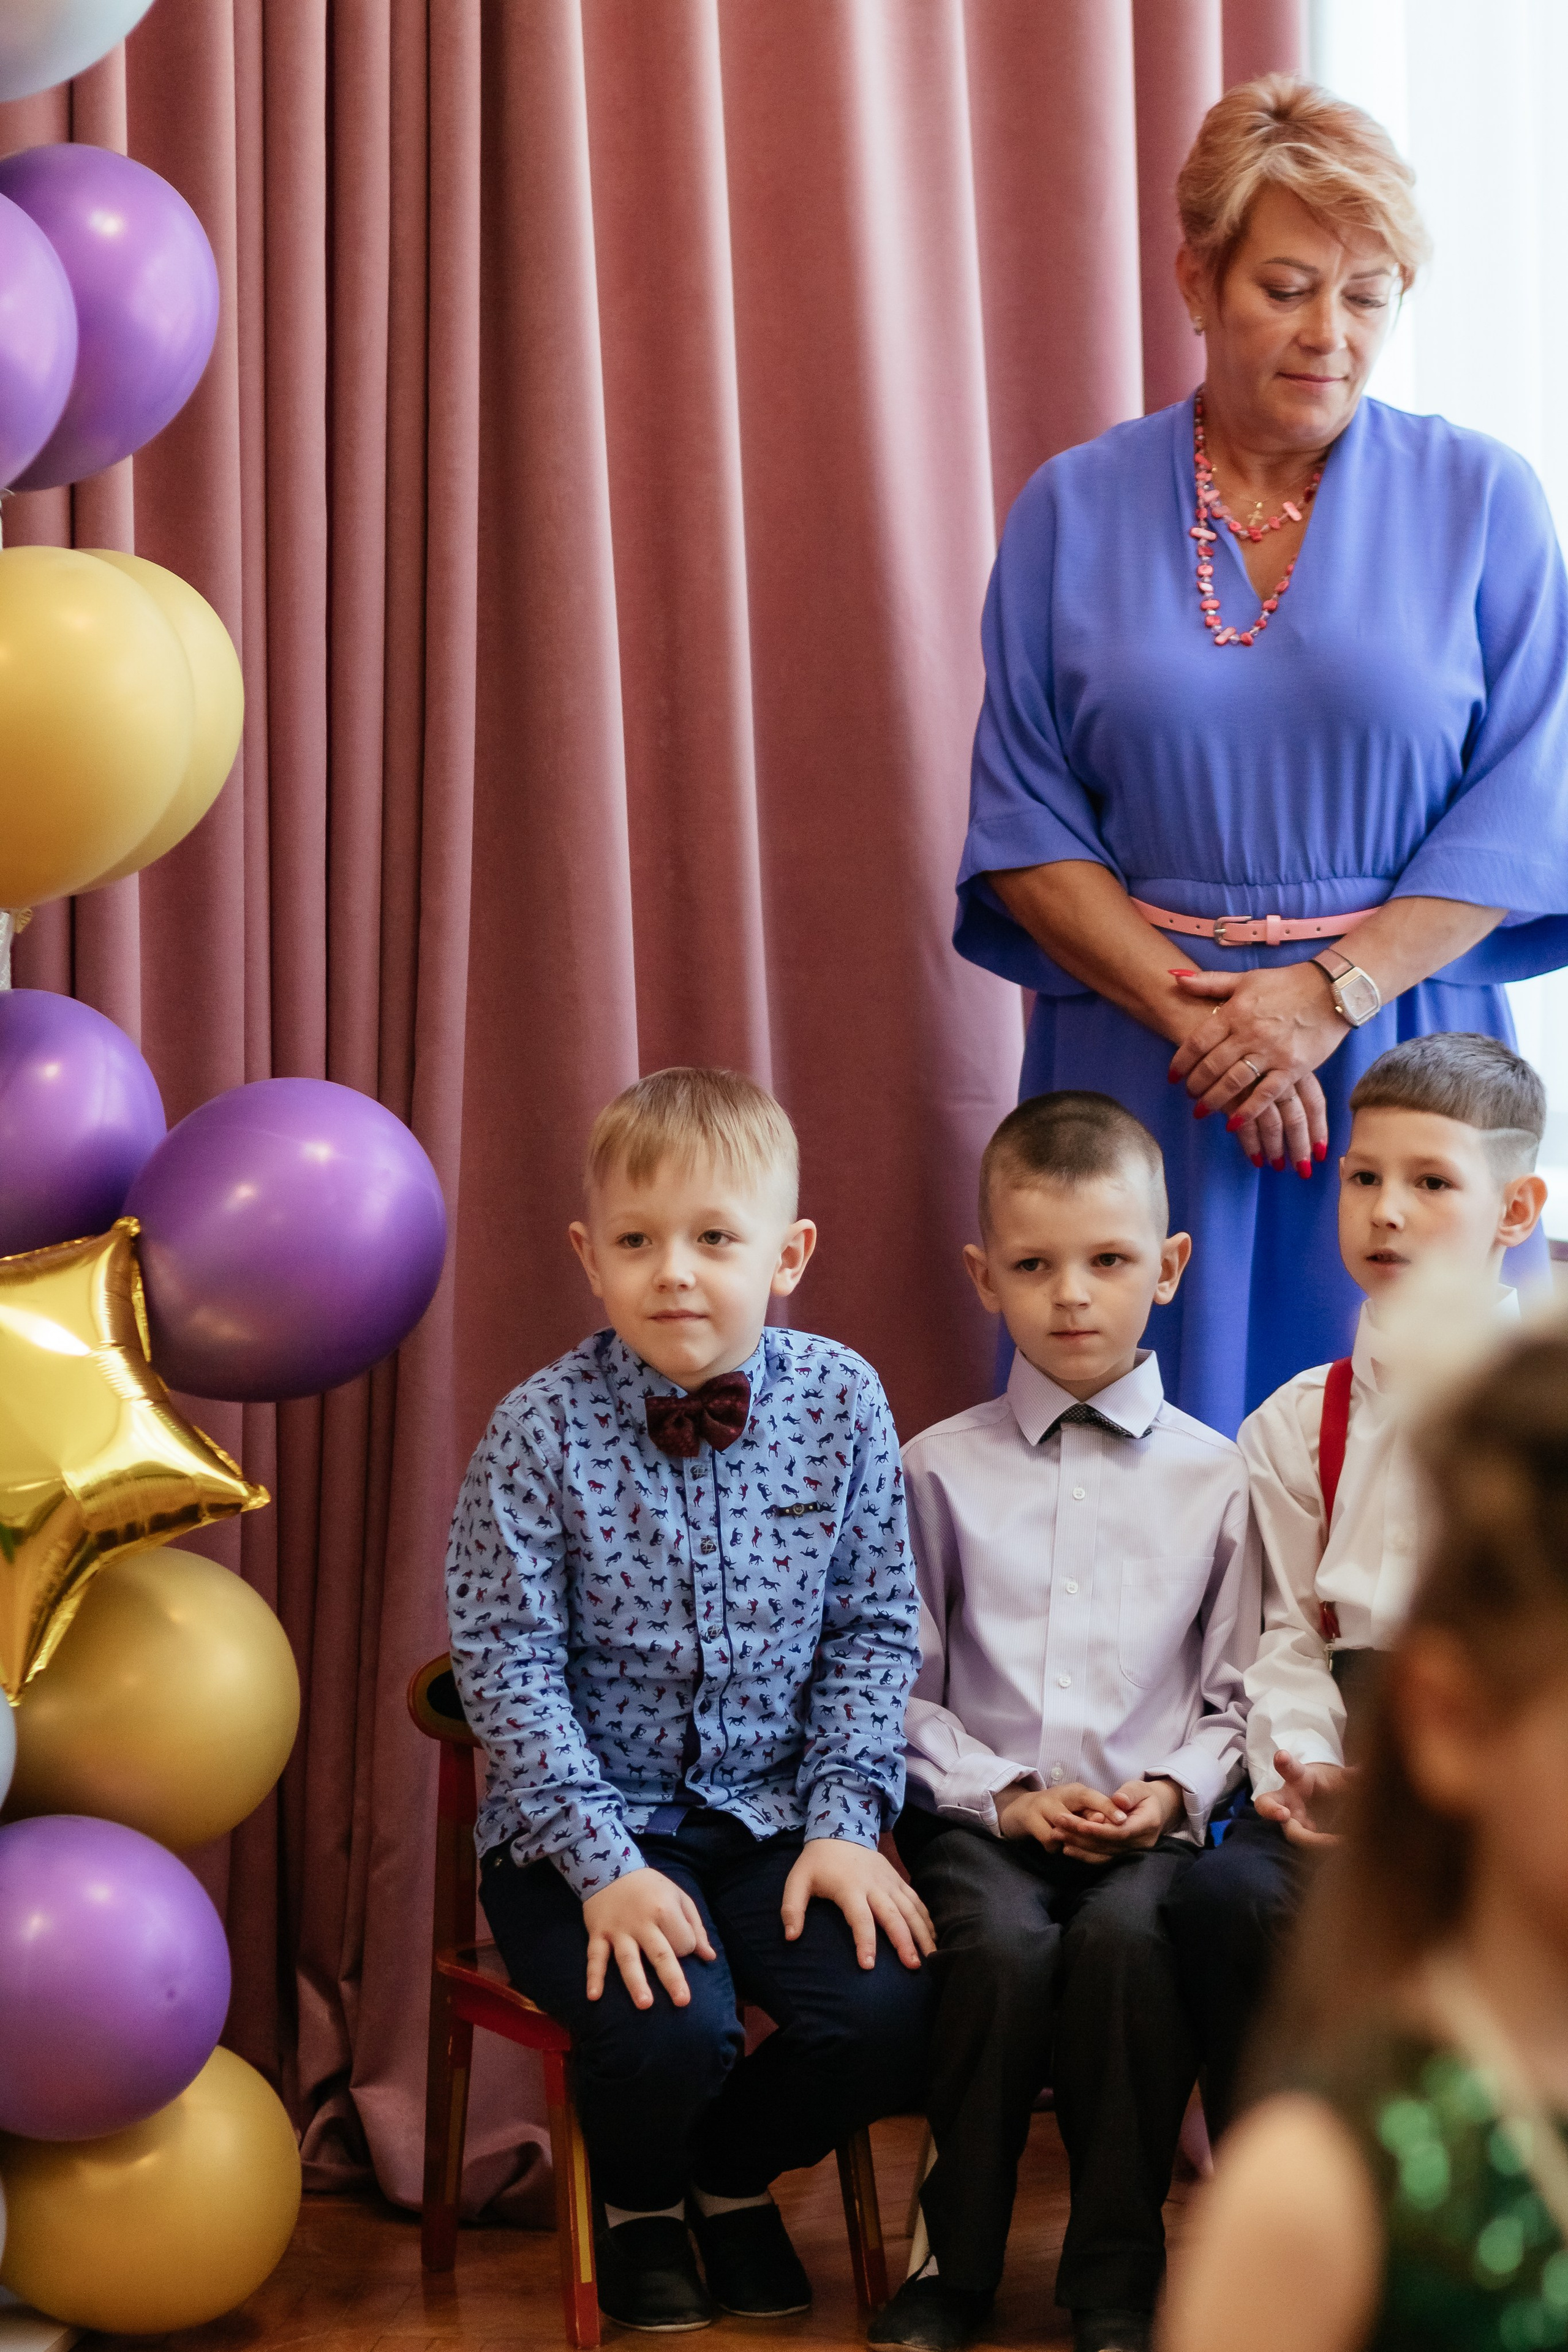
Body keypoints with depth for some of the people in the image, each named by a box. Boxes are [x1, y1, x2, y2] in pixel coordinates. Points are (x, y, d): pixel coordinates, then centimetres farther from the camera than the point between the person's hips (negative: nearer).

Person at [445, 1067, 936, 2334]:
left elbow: (875, 1631, 3)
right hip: (592, 1823, -3)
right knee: (672, 2023, -28)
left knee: (897, 2008, -20)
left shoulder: (842, 1402, -2)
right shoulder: (542, 1430, -9)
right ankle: (639, 2206, 10)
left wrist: (843, 1820, -8)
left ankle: (734, 2173, 14)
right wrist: (602, 1861, -18)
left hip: (774, 1814, 3)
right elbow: (507, 1662, -10)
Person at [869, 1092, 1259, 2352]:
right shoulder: (942, 1469, 8)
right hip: (983, 1814, 0)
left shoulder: (1213, 1477, 8)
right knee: (1005, 1944, -32)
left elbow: (1234, 1690, 10)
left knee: (1125, 1938, -33)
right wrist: (1006, 1792, -6)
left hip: (1149, 1821, 0)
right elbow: (903, 1689, 7)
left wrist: (1174, 1789, -8)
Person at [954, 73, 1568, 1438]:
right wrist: (1189, 1008, -11)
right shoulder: (1075, 513, 5)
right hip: (1139, 1063, 1)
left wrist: (1333, 990, -13)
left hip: (1399, 1052, 0)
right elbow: (1024, 824, 2)